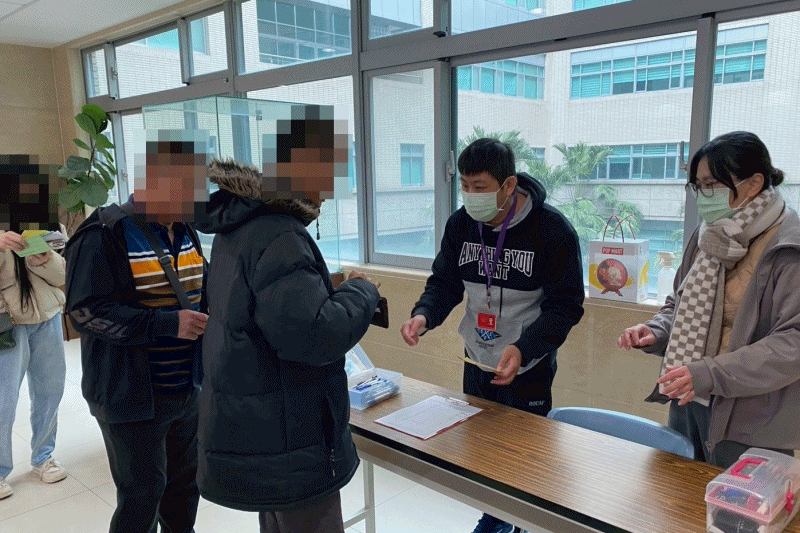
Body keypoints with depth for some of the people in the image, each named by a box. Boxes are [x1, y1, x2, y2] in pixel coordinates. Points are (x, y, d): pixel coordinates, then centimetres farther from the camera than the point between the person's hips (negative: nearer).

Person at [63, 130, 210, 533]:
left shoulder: (184, 232, 7)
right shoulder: (105, 234, -16)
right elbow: (85, 309, -20)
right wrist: (167, 325, -26)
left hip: (188, 390, 7)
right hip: (132, 396, -7)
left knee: (185, 484, 21)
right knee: (142, 497, 5)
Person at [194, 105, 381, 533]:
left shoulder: (239, 227, 8)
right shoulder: (277, 236, -25)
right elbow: (316, 333, -33)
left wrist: (344, 292, 7)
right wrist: (362, 291, -16)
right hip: (287, 449, -10)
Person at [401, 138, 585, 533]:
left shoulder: (553, 230, -20)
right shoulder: (461, 223, -6)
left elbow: (565, 305, -18)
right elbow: (444, 282, 1)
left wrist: (523, 349, -31)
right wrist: (423, 315, -20)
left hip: (528, 368, -5)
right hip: (476, 362, 5)